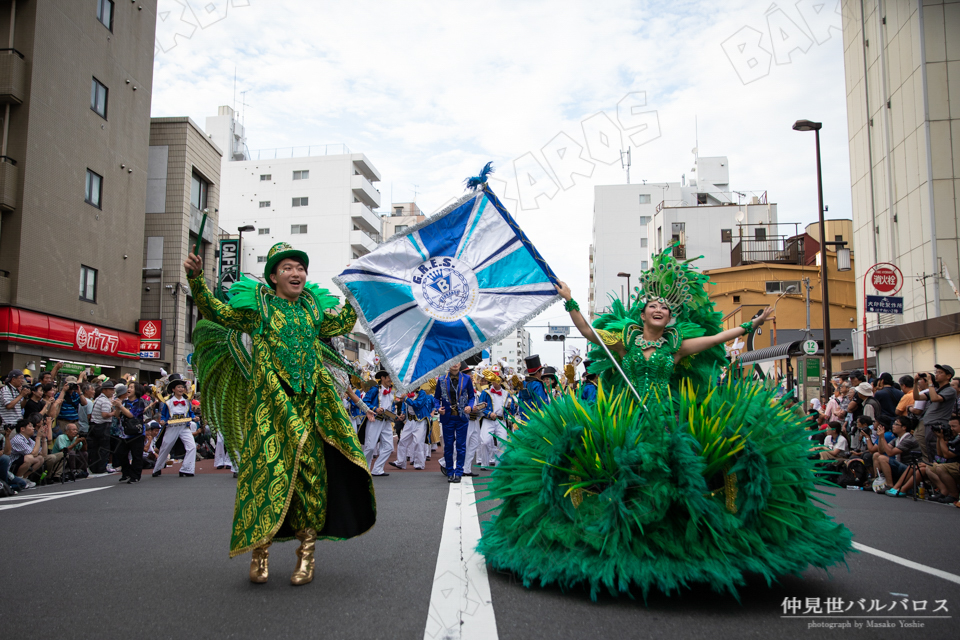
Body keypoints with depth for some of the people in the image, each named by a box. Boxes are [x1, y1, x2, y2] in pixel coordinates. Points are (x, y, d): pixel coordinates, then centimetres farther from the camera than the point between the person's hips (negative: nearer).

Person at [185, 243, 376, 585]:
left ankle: (306, 554, 9)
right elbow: (219, 312, -3)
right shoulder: (258, 304, 7)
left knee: (311, 472, 0)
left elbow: (343, 322, 34)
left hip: (310, 403, 4)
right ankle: (260, 550, 6)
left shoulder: (313, 306, 18)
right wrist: (197, 280, -15)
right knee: (268, 467, -8)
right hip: (270, 402, -3)